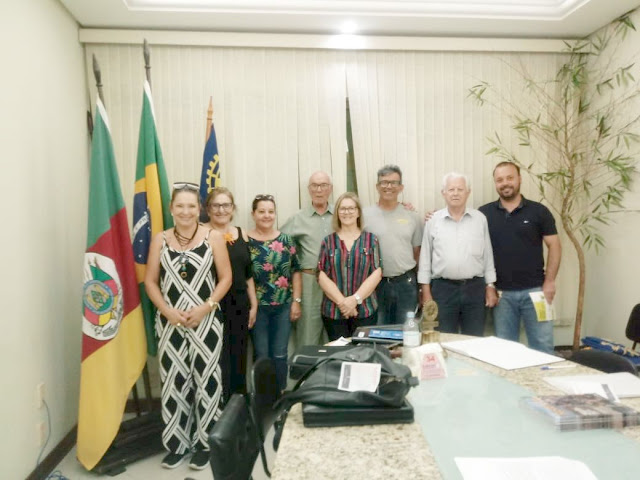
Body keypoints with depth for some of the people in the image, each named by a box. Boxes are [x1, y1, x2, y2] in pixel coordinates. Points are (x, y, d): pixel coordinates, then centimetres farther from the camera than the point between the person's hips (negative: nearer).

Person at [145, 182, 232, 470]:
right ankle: (176, 443, 26)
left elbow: (226, 278, -2)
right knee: (173, 381, 10)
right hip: (170, 322, 2)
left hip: (205, 321, -2)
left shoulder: (213, 238, -2)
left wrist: (206, 307, -13)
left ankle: (204, 443, 21)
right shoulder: (160, 240, 3)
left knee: (205, 380, 5)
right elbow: (150, 281, 4)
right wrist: (167, 310, -10)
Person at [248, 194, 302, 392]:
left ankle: (281, 393, 27)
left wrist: (296, 301, 0)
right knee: (262, 355, 9)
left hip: (283, 306, 2)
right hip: (257, 307, -1)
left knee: (280, 354, 10)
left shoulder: (285, 240, 2)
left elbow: (295, 271, 4)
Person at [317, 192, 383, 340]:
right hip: (333, 311, 0)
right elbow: (322, 275, -1)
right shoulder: (328, 241, 6)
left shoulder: (370, 239, 5)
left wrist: (355, 299, -13)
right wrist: (341, 301, -12)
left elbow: (377, 272, -2)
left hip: (365, 311, 0)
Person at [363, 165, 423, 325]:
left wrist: (409, 277, 6)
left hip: (406, 284, 1)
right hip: (375, 283, -1)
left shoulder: (412, 216, 2)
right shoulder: (365, 215, -4)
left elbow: (417, 251, 9)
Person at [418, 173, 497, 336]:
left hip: (474, 288, 1)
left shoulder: (480, 219, 4)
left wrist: (490, 286, 4)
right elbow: (425, 257, 2)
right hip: (443, 288, -1)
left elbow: (488, 255, 7)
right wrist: (426, 290, -1)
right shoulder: (434, 221, 0)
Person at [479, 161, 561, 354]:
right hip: (502, 292, 1)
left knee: (542, 345, 7)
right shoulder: (484, 213, 1)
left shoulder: (539, 211, 0)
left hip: (534, 290, 0)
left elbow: (554, 246, 1)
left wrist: (549, 282, -5)